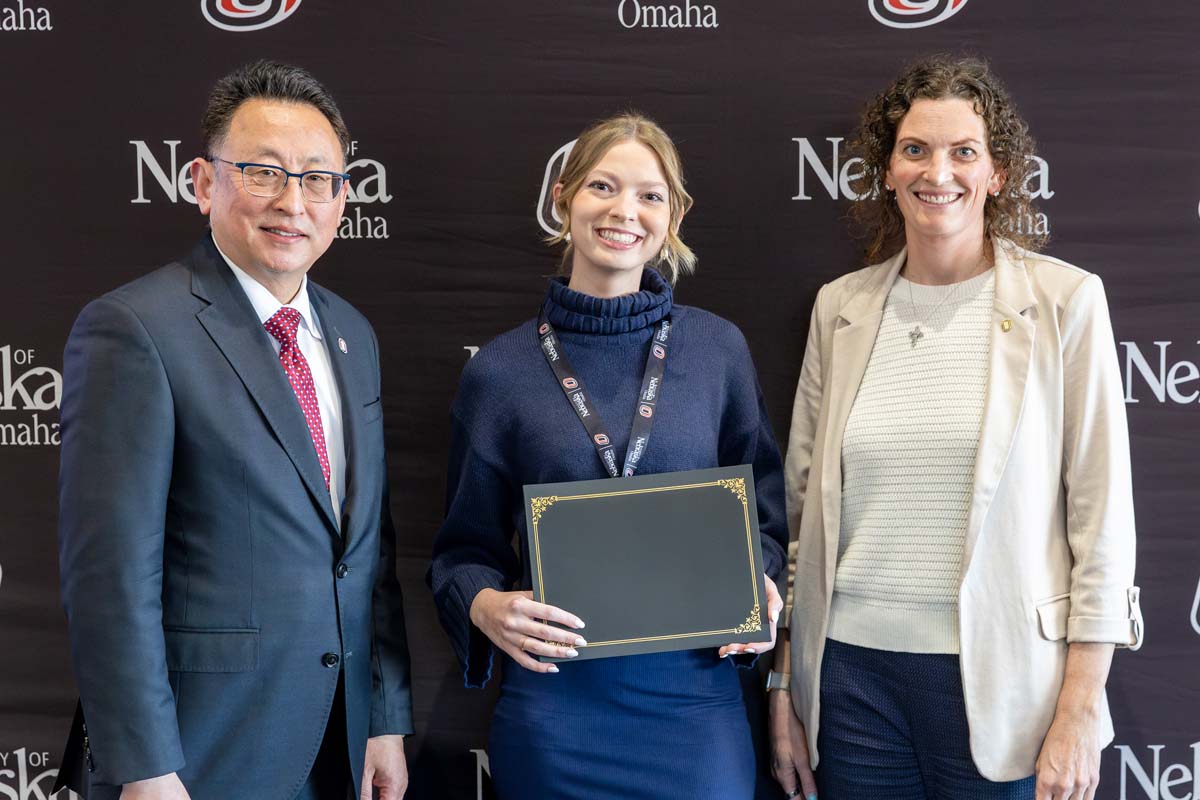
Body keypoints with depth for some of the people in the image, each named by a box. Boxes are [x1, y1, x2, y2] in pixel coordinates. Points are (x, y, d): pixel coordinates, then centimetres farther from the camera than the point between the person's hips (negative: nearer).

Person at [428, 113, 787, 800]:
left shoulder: (718, 348, 1)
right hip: (556, 708, 0)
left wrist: (762, 591, -9)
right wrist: (485, 605, -15)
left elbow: (765, 509, 9)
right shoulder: (500, 372, -2)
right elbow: (466, 547, 5)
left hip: (697, 696, 1)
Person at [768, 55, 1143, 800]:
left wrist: (1080, 712, -8)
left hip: (999, 679, -2)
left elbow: (1103, 514, -5)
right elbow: (800, 504, 8)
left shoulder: (1065, 300, -4)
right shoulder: (840, 307, 4)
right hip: (852, 668, 3)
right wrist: (782, 687, 7)